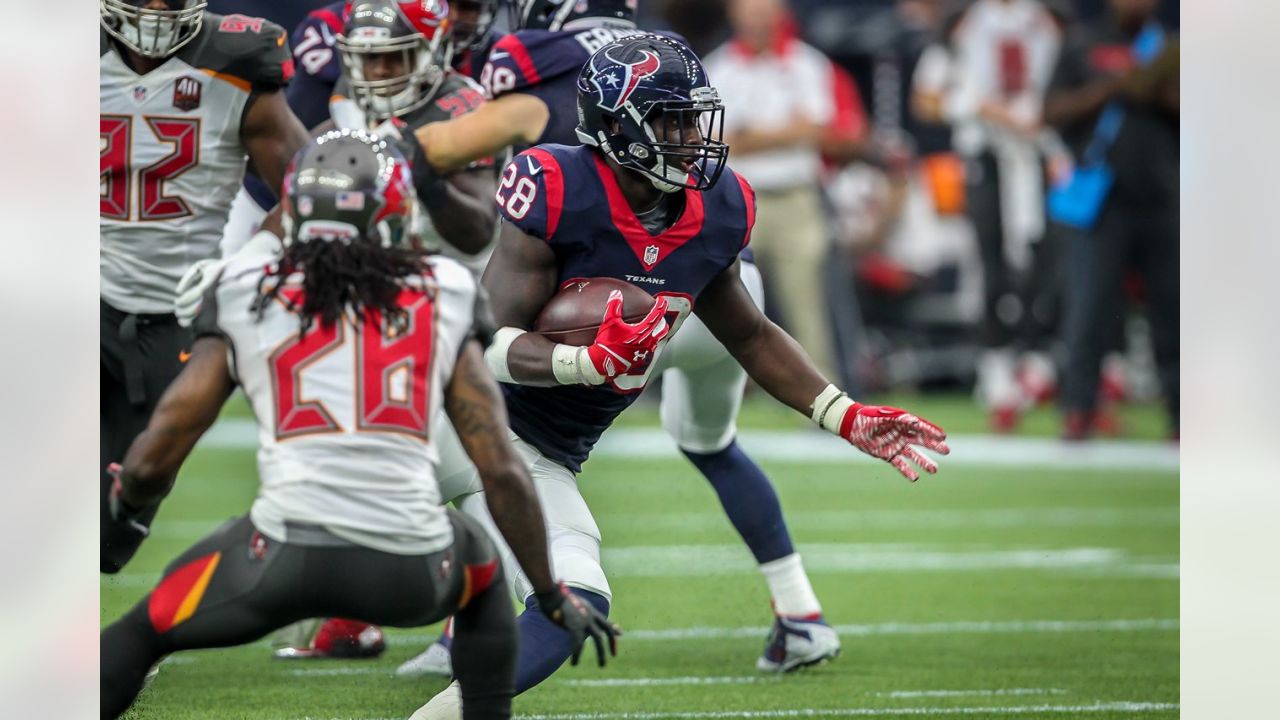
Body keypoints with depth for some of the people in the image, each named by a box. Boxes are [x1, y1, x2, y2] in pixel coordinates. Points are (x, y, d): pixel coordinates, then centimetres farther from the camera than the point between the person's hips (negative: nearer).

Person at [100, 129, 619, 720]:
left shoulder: (246, 301, 13)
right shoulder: (443, 305, 16)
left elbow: (153, 460, 13)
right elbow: (502, 471, 14)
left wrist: (128, 500, 37)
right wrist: (553, 598, 25)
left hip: (288, 556, -1)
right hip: (412, 575, 2)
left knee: (137, 634, 19)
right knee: (480, 575, 36)